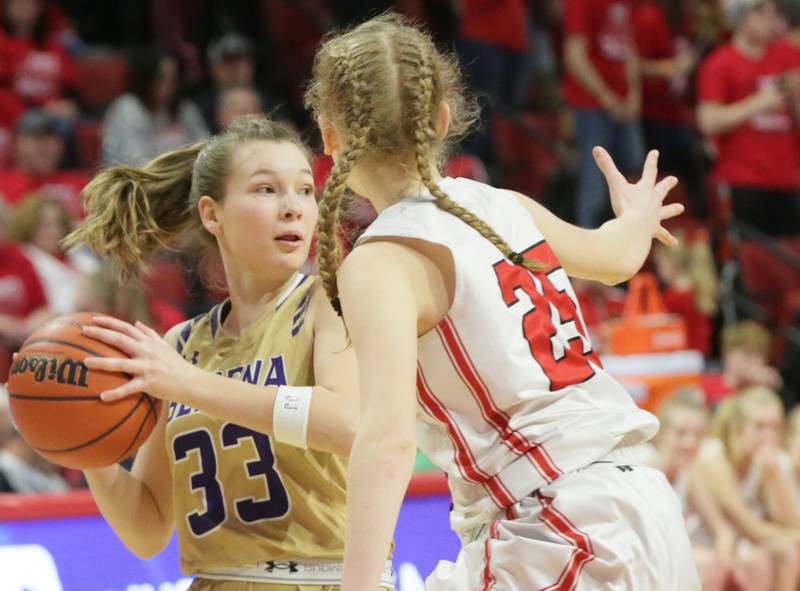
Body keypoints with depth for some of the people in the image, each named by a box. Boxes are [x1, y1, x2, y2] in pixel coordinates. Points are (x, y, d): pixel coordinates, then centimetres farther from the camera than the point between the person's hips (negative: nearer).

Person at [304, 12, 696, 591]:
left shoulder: (383, 261, -11)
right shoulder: (503, 206, 9)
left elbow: (389, 438, -25)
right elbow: (616, 256, 31)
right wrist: (636, 218, 55)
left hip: (553, 537, -8)